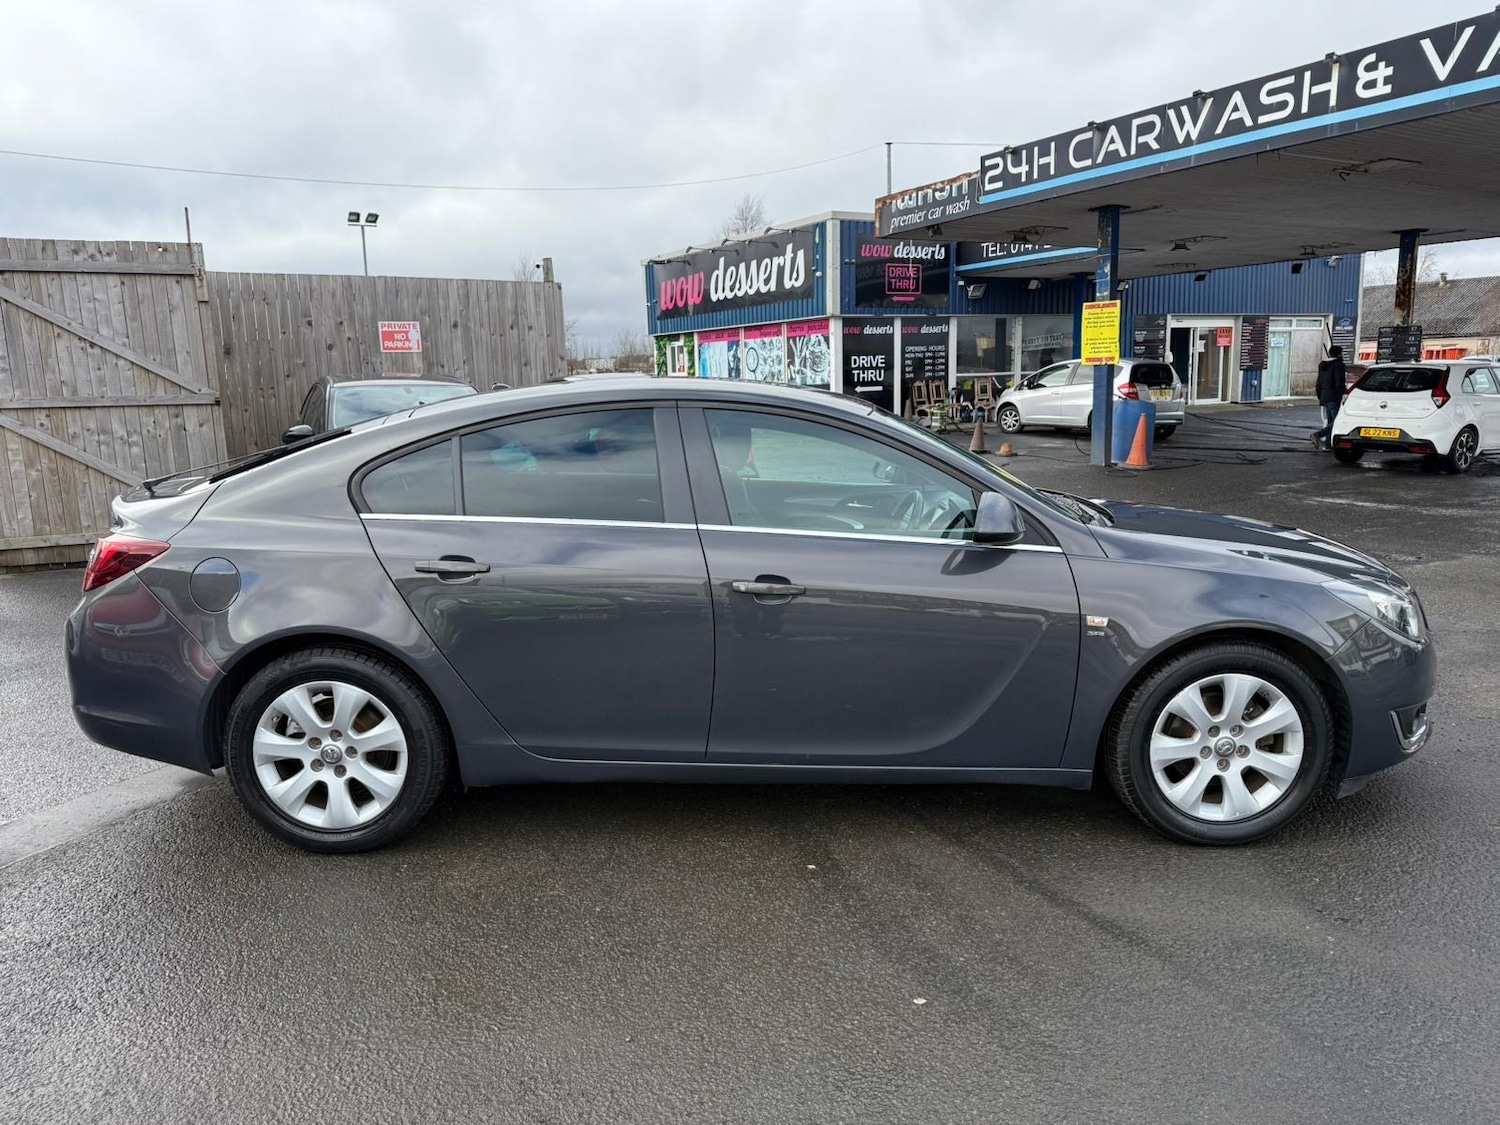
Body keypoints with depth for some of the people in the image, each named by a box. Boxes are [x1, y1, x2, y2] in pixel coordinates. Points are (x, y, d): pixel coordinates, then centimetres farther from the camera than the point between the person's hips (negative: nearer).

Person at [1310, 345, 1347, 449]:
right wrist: (1342, 395, -14)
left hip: (1324, 397, 9)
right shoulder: (1338, 365, -7)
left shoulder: (1322, 365, 18)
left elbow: (1319, 383, 21)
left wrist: (1319, 397, 26)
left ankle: (1327, 443, 5)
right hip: (1334, 398, -9)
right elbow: (1339, 383, -15)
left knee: (1330, 421, 11)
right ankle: (1317, 434, -25)